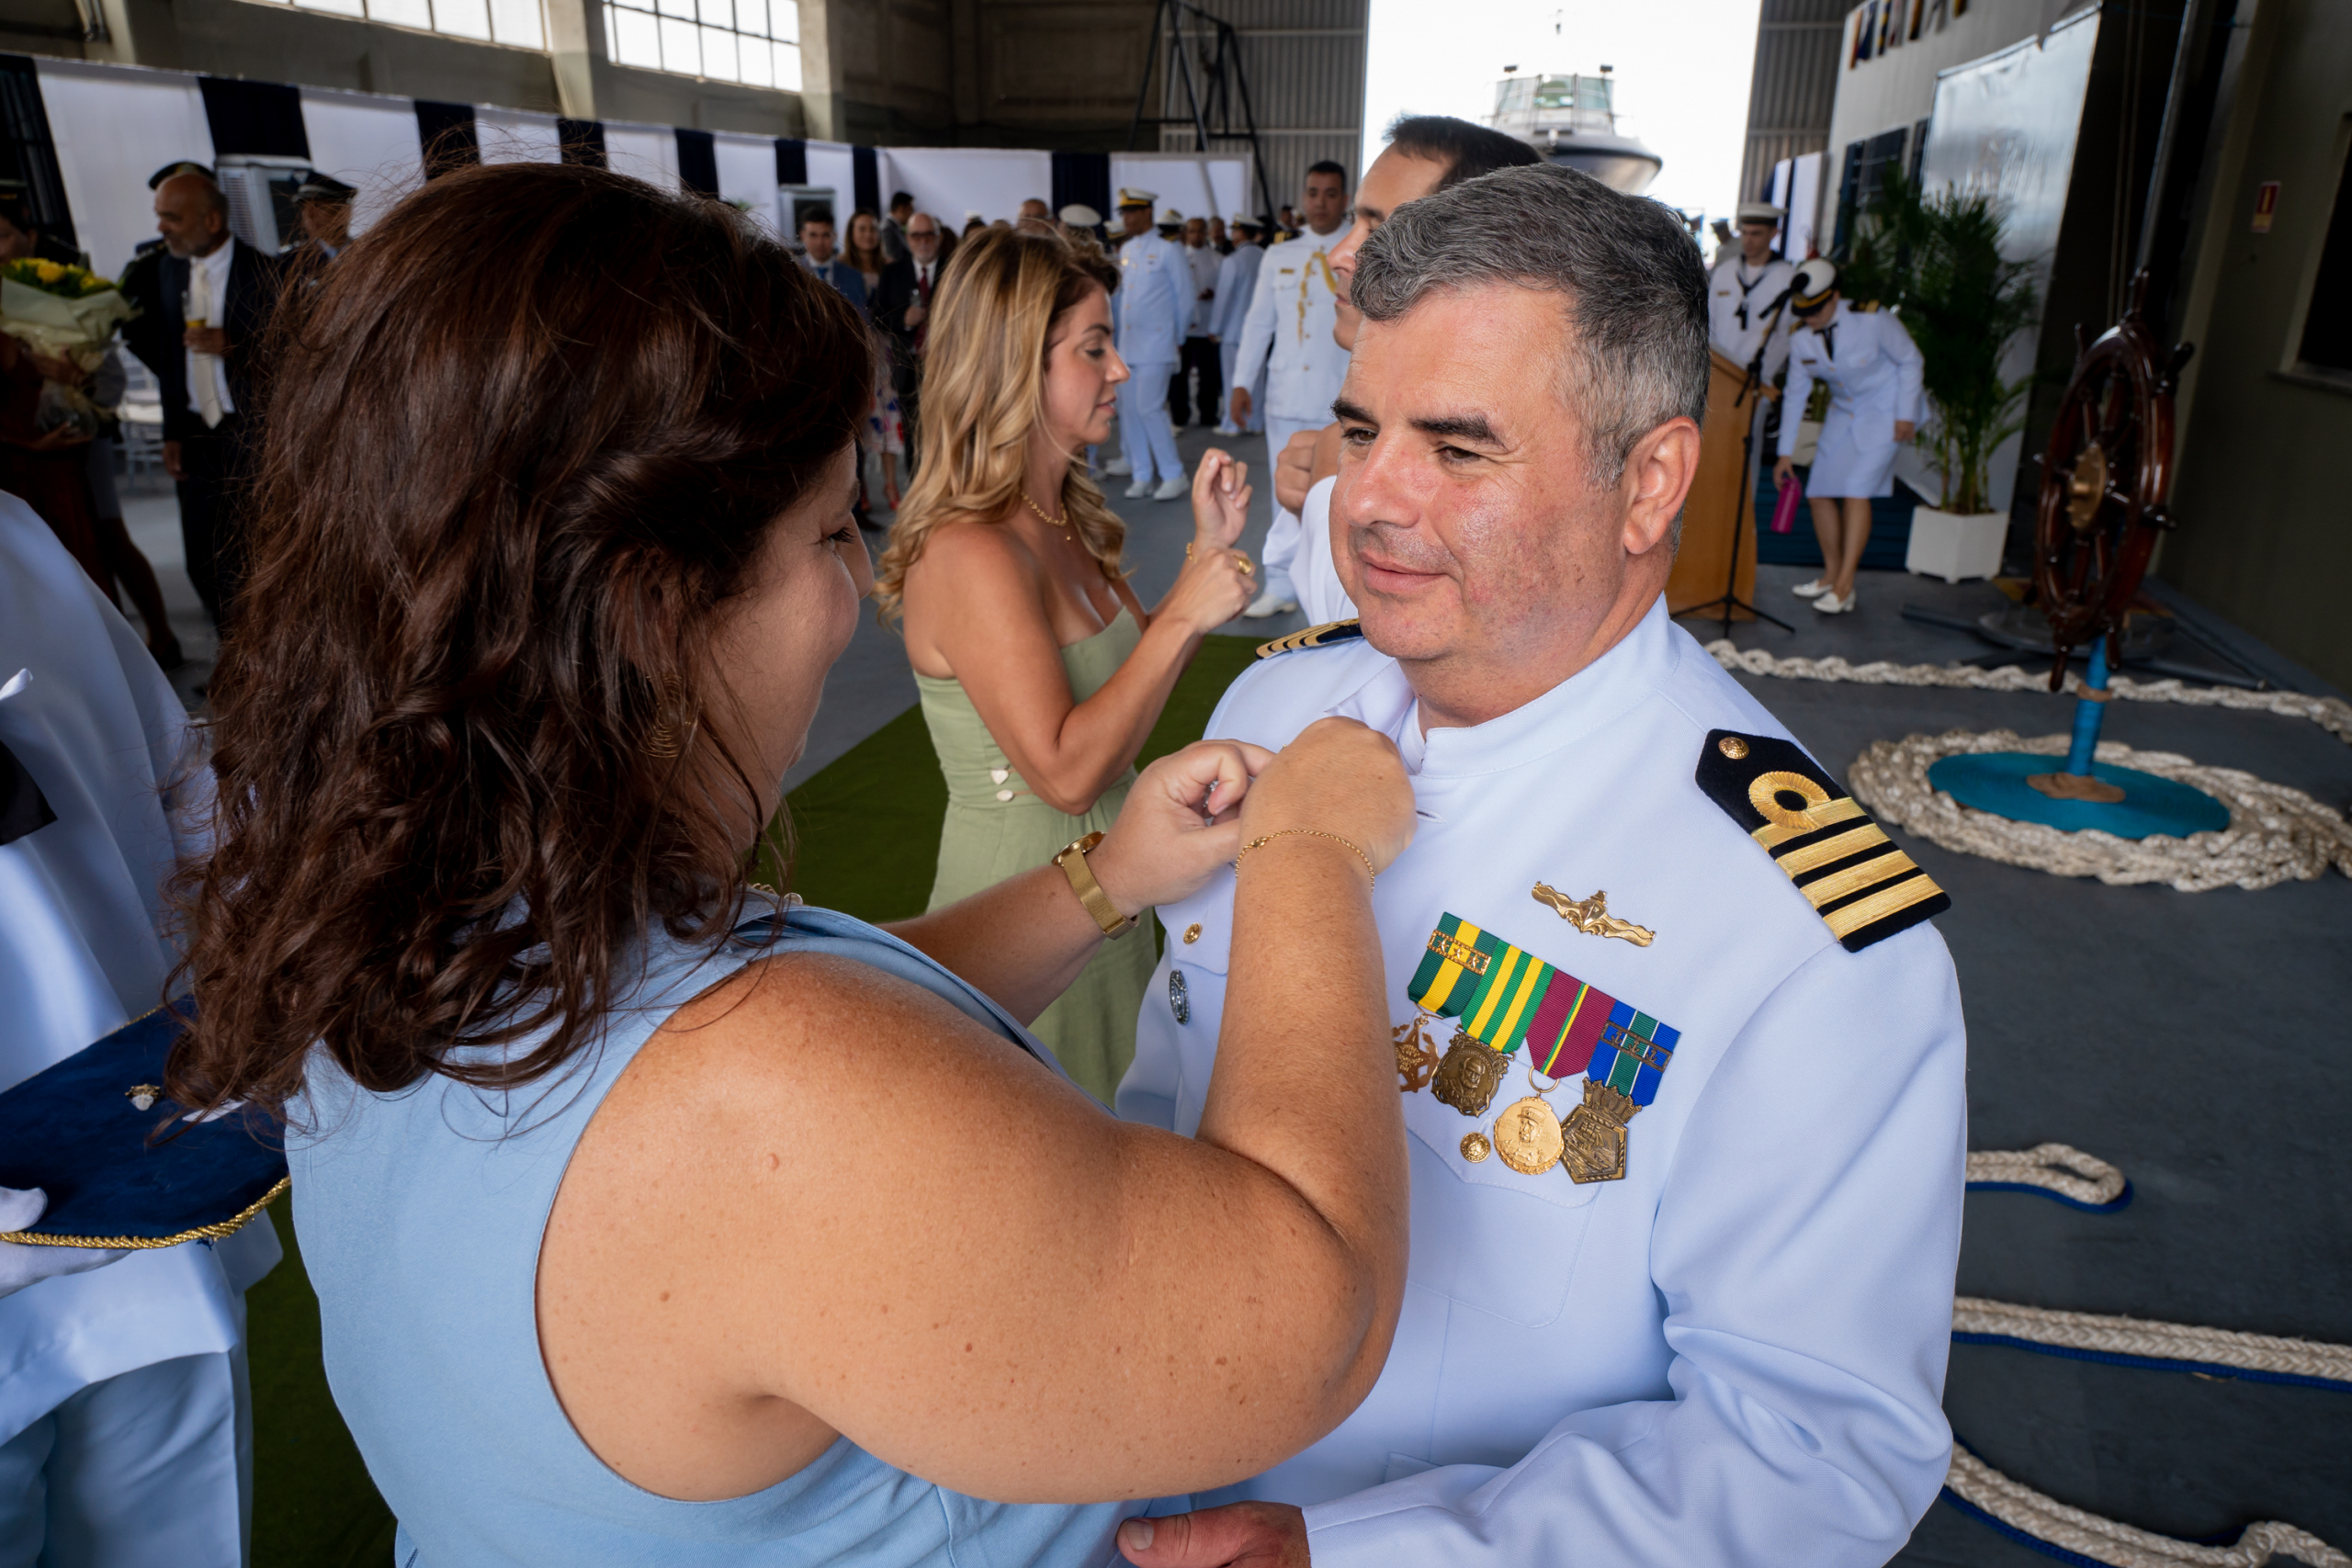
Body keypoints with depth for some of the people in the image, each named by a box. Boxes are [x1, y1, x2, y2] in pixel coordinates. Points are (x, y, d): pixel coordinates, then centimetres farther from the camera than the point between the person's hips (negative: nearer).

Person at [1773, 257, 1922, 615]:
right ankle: (1832, 574, 18)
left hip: (1884, 411, -6)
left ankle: (1844, 588, -15)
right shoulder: (1800, 338, -9)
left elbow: (1910, 360, -9)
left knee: (1856, 491, -17)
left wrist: (1906, 414, -10)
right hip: (1842, 414, 6)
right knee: (1820, 492, 1)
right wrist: (1786, 451, 3)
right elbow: (1796, 393, 1)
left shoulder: (1872, 320, -23)